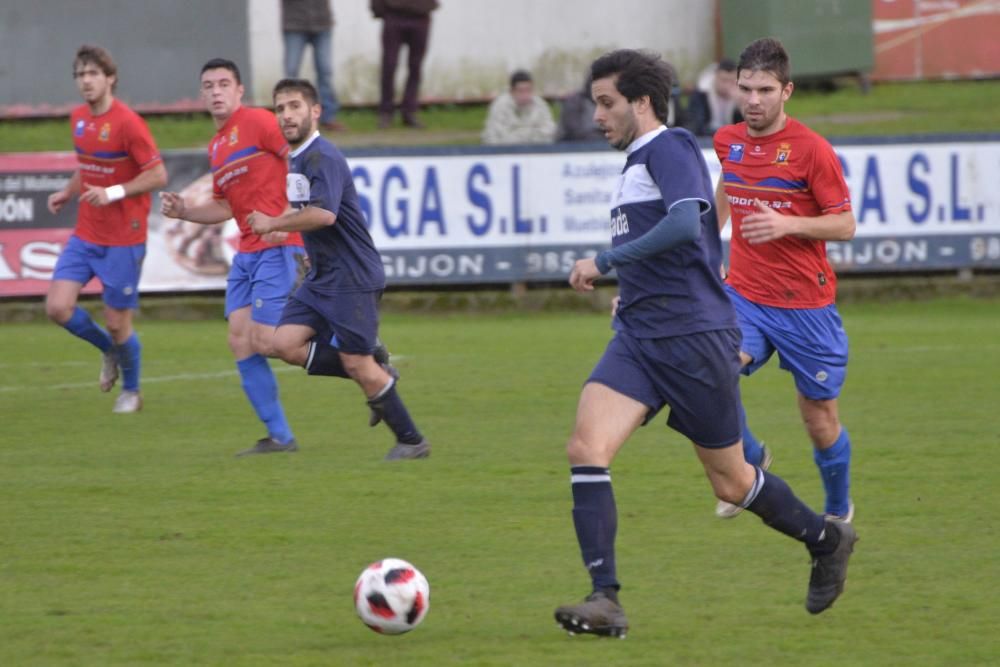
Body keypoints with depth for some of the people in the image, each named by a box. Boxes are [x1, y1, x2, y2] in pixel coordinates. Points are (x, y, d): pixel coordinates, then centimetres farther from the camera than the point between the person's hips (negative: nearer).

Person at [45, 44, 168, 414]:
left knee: (117, 323, 1)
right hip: (85, 236, 6)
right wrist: (67, 192, 5)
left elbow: (158, 176, -16)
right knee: (58, 307, -7)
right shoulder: (78, 118, 6)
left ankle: (131, 390, 27)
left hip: (123, 240, -6)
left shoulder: (127, 122, -17)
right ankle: (110, 350, 22)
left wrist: (113, 193, -24)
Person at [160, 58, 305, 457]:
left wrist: (287, 217, -23)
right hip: (247, 254, 9)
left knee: (264, 341, -13)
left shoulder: (256, 122, -8)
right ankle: (279, 437, 6)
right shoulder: (216, 147, 19)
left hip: (277, 248, -9)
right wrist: (183, 211, 10)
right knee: (240, 343, 2)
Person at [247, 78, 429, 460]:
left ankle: (412, 441, 7)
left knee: (357, 363, -6)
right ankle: (376, 375, 9)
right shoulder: (297, 161, 14)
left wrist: (272, 224, -22)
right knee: (286, 343, -4)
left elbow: (324, 213, -31)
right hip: (321, 278, 9)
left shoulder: (322, 158, -17)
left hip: (352, 279, -9)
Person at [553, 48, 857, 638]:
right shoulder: (637, 162, 18)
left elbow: (685, 223, -28)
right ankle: (605, 601, -19)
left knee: (731, 482, 5)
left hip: (694, 338, -8)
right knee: (586, 449, -15)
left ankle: (826, 541, 33)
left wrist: (605, 262, -22)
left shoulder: (670, 147, -10)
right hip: (637, 337, 8)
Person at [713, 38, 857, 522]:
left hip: (805, 305, -3)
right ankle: (749, 464, 4)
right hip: (744, 295, 3)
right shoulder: (728, 142, 3)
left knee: (820, 420, 8)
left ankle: (839, 512, 34)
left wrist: (787, 225, -24)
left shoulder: (811, 150, -12)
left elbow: (845, 225, -9)